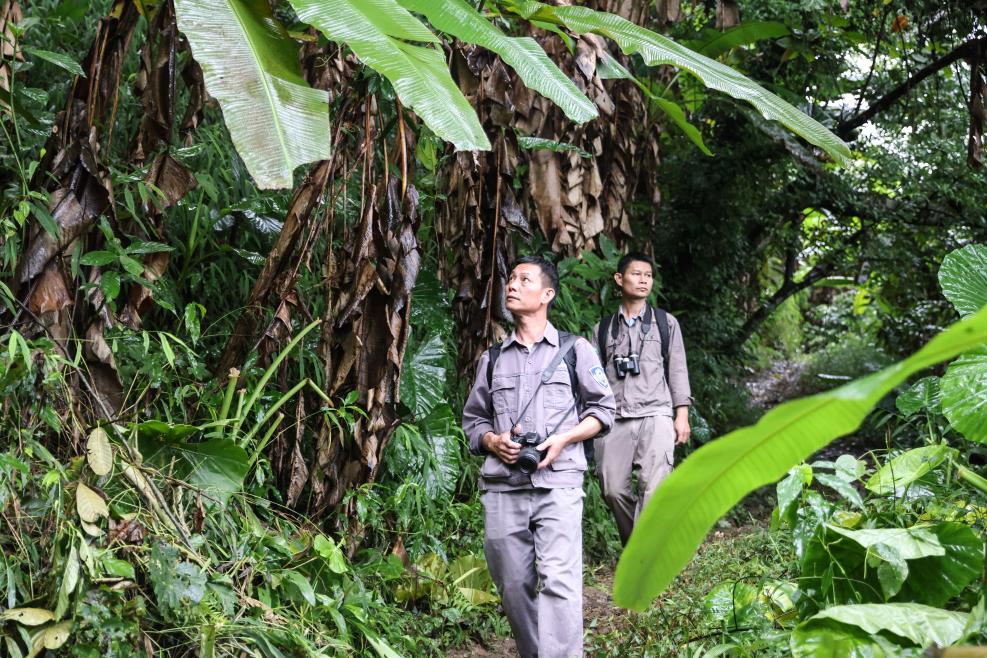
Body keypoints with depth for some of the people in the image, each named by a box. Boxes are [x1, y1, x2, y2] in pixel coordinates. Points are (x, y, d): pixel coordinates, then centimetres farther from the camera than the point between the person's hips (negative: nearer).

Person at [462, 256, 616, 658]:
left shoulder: (574, 350, 8)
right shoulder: (492, 359, 16)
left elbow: (603, 409, 9)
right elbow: (473, 419, 20)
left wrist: (563, 439, -7)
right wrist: (492, 441, -3)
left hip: (557, 484, -3)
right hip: (502, 488, 3)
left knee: (558, 583, -15)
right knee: (514, 587, 4)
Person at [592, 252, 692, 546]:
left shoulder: (666, 323, 14)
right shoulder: (603, 328, 15)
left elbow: (677, 369, 12)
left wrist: (682, 415, 4)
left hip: (655, 415, -1)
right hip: (614, 419, 2)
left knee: (653, 490, -15)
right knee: (613, 489, -4)